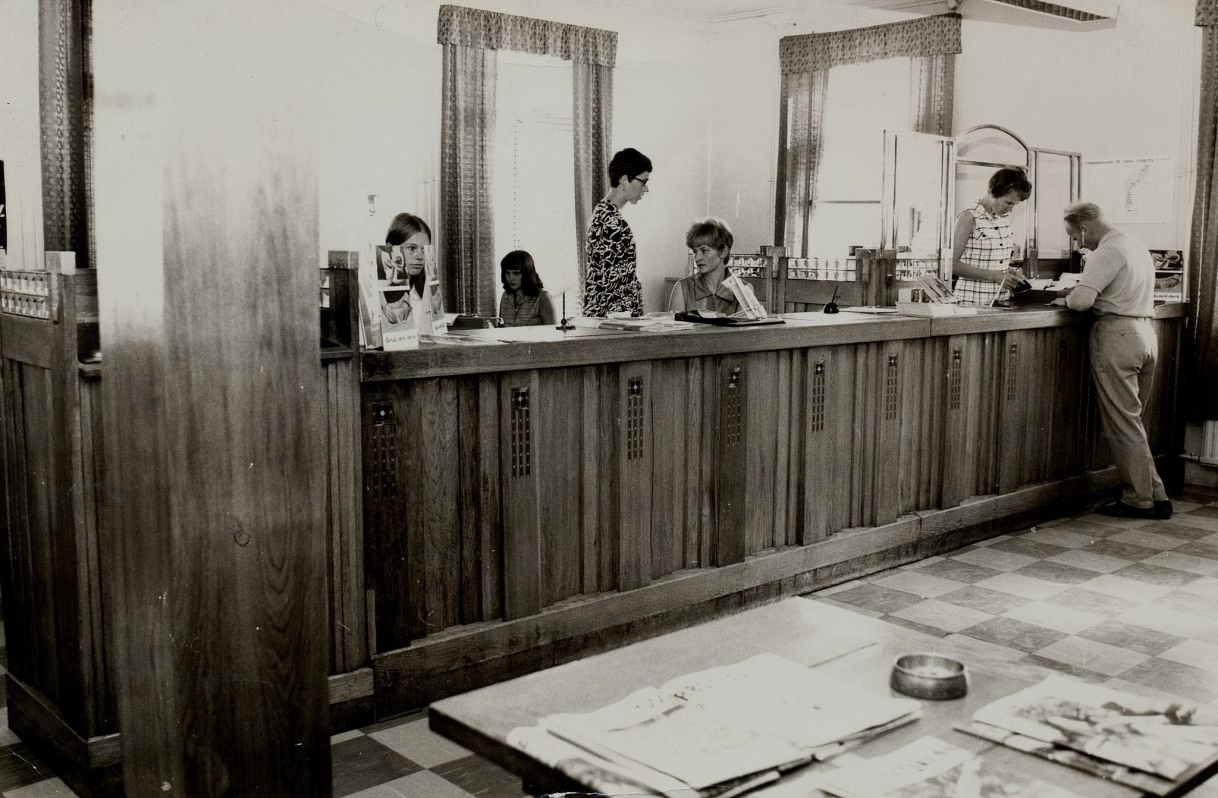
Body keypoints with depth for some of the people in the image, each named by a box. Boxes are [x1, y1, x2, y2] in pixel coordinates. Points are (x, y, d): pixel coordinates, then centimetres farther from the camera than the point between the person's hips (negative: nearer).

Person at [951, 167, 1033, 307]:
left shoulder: (1005, 217, 13)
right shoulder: (969, 217, -8)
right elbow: (952, 264, -13)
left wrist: (1010, 271, 6)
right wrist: (994, 276, -15)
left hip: (1002, 299, 6)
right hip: (973, 302, -6)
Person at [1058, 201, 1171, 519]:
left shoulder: (1106, 252, -12)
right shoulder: (1137, 246, 18)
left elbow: (1081, 300, -23)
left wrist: (1068, 297, -1)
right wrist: (1078, 292, 15)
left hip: (1116, 334, -9)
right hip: (1146, 332, 9)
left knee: (1122, 422, -1)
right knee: (1131, 419, 14)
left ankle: (1140, 500, 4)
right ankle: (1156, 496, 15)